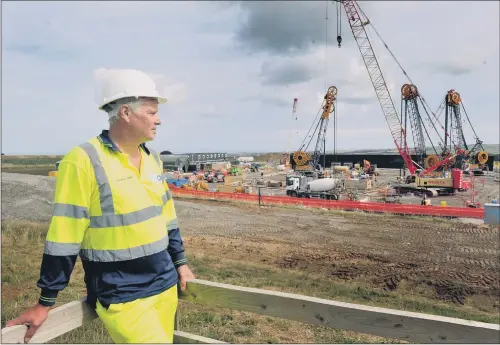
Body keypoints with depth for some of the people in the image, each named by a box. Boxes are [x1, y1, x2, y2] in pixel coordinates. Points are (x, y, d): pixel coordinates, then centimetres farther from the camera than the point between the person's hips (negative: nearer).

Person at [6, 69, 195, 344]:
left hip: (166, 286, 7)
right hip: (122, 298, -6)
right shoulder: (84, 161, -15)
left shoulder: (152, 159, 6)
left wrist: (180, 262, 16)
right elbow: (63, 238, -13)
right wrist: (45, 302, -8)